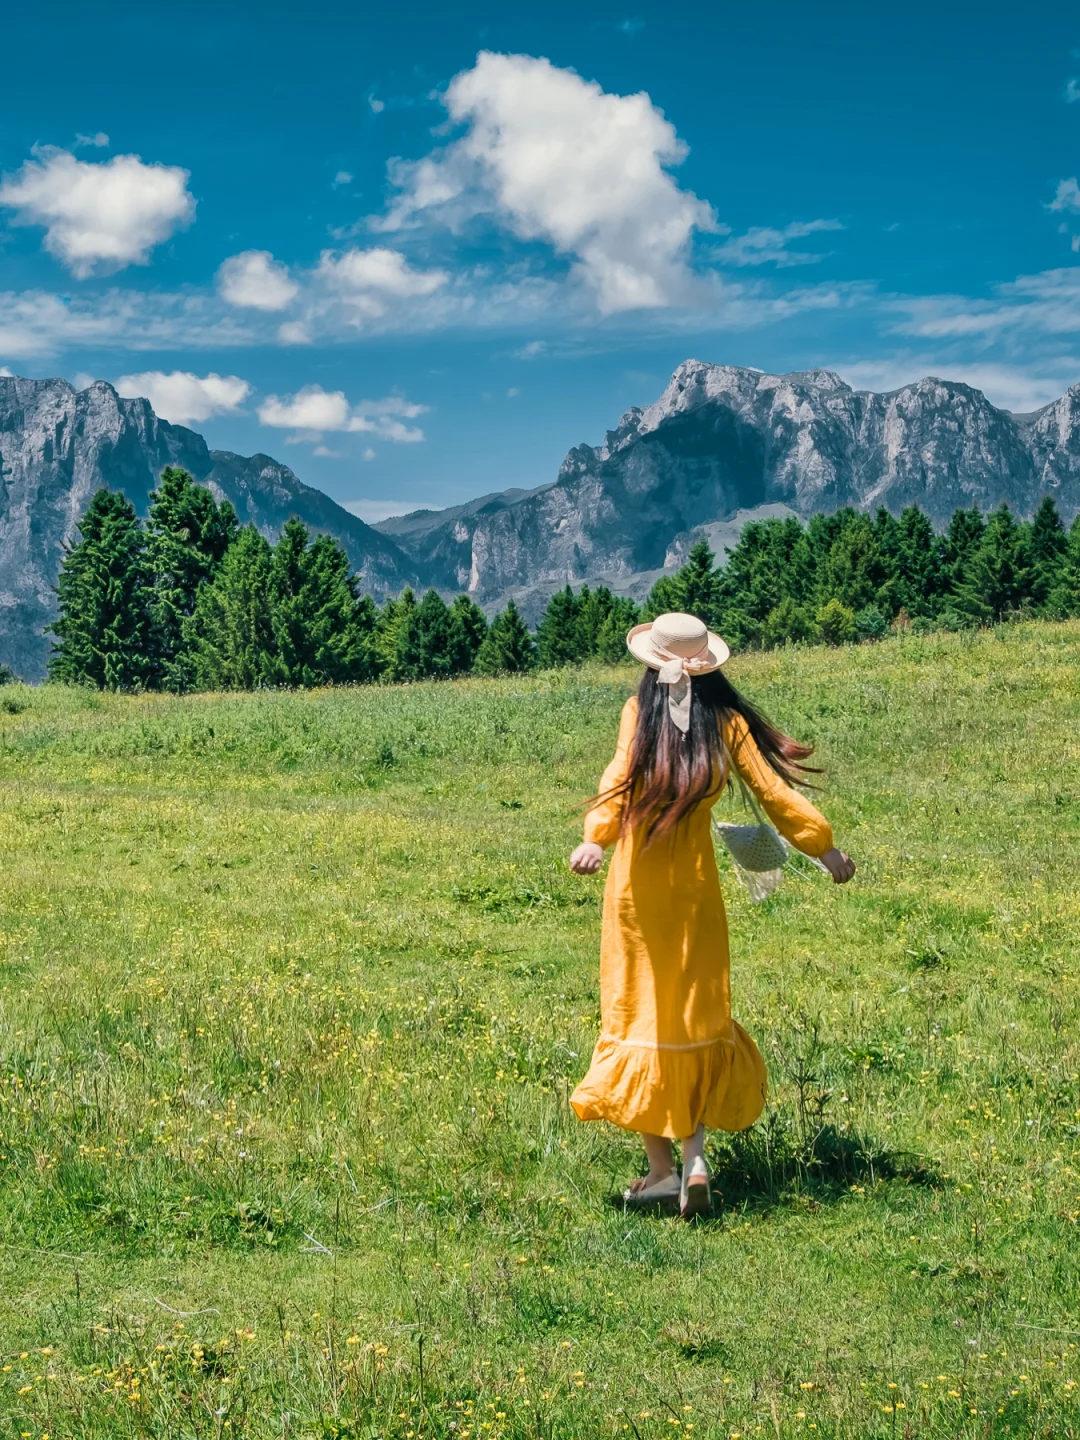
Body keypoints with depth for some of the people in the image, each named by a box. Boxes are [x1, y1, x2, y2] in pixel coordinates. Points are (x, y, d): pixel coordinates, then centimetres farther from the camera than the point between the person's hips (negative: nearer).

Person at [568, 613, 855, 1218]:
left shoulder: (641, 712, -4)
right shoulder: (726, 719, -1)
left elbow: (621, 777, -20)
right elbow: (772, 790, 0)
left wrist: (596, 838, -33)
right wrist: (823, 846, 10)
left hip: (637, 879, -1)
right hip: (695, 879, 2)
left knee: (640, 1012, 7)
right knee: (697, 1015, 13)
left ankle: (662, 1165, 8)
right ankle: (695, 1156, 2)